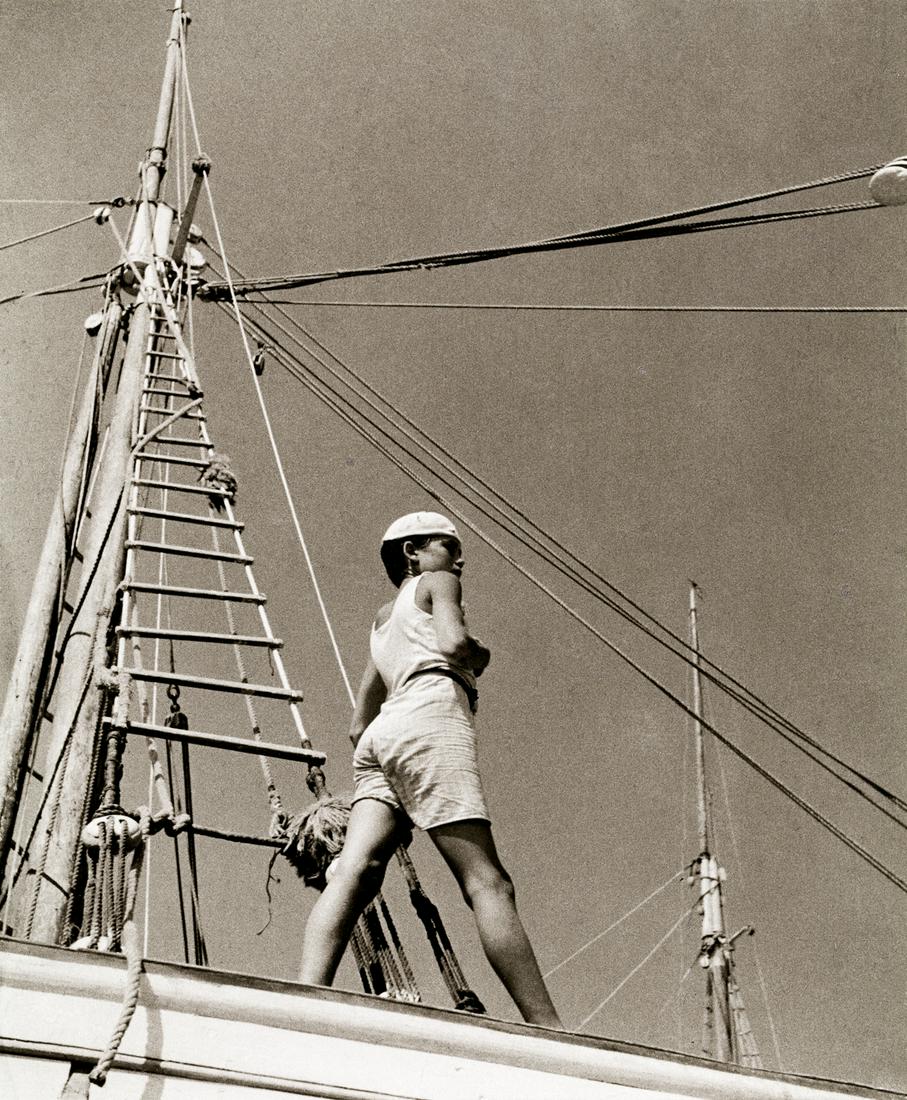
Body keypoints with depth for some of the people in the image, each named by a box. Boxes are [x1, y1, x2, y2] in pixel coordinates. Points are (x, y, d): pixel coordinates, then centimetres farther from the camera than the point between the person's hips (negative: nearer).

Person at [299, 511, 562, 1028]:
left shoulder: (382, 621, 36)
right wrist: (480, 656, 13)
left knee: (355, 871, -16)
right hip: (430, 718, -7)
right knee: (488, 882, -14)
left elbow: (359, 725, 33)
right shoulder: (436, 584, 15)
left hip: (380, 734, 7)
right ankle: (549, 1028, -18)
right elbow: (453, 644, -5)